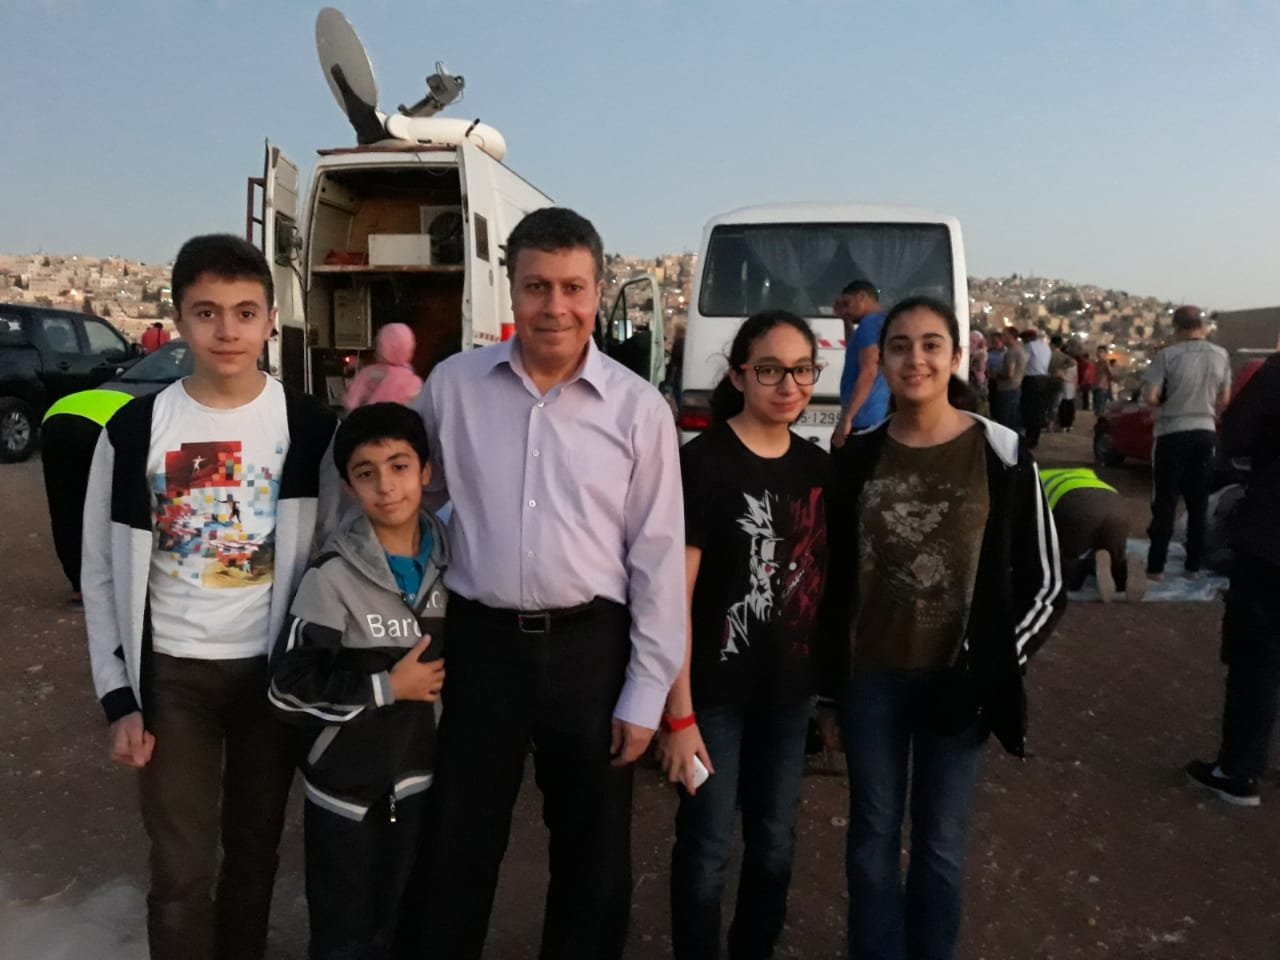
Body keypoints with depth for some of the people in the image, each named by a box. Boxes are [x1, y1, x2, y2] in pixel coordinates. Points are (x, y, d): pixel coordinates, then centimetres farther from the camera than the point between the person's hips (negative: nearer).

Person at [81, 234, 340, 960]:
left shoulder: (310, 428, -6)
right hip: (171, 673, 0)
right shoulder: (136, 430, -5)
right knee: (181, 867, 7)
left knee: (255, 848, 16)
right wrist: (119, 695, -1)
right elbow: (103, 572, 1)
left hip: (273, 668, 0)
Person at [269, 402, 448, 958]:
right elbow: (288, 689, -17)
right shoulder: (334, 576, -16)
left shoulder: (450, 559, -1)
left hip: (428, 779, 5)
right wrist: (387, 688, -18)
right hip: (351, 791, -4)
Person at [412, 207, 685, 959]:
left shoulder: (639, 408, -5)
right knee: (460, 844, 16)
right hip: (482, 639, 1)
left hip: (592, 646, 0)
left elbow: (658, 557, -4)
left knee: (593, 849, 17)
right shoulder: (453, 385, -1)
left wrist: (646, 691, -4)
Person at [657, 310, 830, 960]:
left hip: (790, 691, 6)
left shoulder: (817, 466, 3)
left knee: (775, 843, 19)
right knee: (708, 849, 8)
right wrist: (679, 713, -18)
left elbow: (821, 578, 11)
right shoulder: (702, 462, -16)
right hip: (716, 692, -5)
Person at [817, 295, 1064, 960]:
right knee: (873, 839, 13)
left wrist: (986, 674, -9)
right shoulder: (855, 459, -1)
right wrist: (828, 685, 6)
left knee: (941, 845, 14)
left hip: (955, 681, -1)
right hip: (869, 678, 2)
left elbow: (1044, 584, -2)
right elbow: (832, 579, 6)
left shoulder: (1000, 454, -7)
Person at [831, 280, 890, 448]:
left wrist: (846, 418, -23)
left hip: (864, 420, -10)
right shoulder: (883, 322, 19)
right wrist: (847, 321, 26)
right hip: (878, 418, 10)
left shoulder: (870, 323, -12)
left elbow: (868, 372, -22)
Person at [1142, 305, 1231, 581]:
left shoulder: (1169, 355, -14)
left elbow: (1150, 397, -17)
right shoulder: (1221, 356, 2)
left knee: (1165, 503, 2)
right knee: (1199, 502, 12)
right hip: (1205, 432, 4)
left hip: (1172, 434, -4)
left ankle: (1156, 567, 4)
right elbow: (1224, 399, 9)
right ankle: (1194, 565, 17)